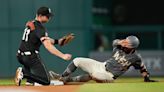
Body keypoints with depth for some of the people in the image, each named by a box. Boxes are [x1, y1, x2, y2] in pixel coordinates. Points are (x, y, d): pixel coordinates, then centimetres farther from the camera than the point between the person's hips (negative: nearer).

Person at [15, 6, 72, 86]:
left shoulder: (30, 24, 12)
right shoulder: (40, 28, -15)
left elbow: (45, 39, 19)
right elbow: (48, 46, -25)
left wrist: (58, 41, 9)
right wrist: (62, 56, -32)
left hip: (20, 56, 8)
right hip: (31, 57, -8)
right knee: (46, 81, -5)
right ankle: (24, 73, -17)